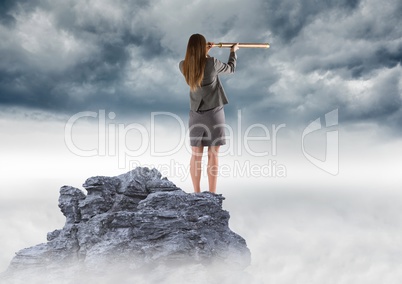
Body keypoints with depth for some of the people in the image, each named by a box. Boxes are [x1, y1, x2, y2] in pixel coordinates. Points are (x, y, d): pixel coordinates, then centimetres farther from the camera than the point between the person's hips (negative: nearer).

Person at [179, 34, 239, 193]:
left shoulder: (183, 66, -3)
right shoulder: (212, 63, -14)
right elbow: (231, 69, 5)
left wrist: (205, 53, 28)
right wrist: (233, 52, 22)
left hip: (195, 115, 4)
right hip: (214, 113, -3)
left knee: (196, 155, 7)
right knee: (213, 155, 1)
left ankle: (196, 193, 11)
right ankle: (212, 194, 6)